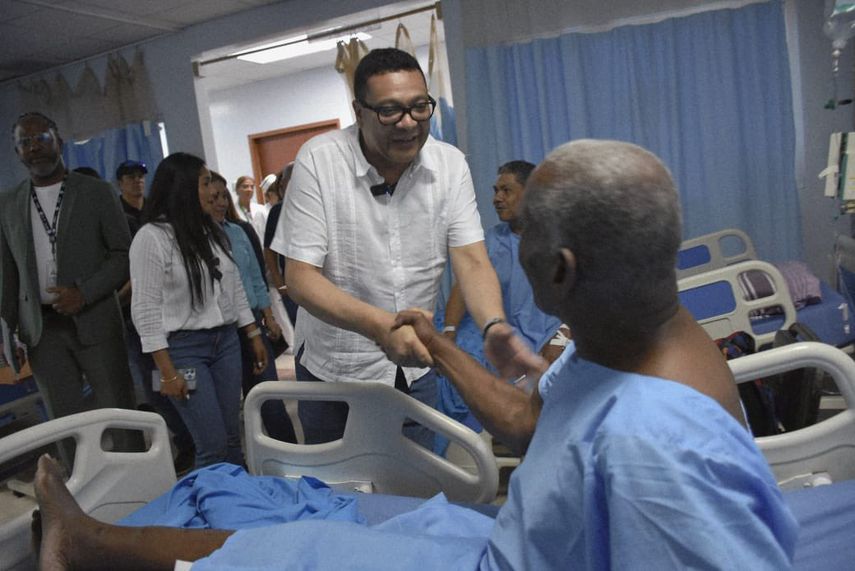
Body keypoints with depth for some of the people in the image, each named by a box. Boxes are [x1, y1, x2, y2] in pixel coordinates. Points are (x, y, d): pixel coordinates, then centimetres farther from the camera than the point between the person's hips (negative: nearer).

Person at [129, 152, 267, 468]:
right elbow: (145, 310, -12)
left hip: (226, 341, 6)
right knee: (213, 445, -4)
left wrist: (254, 335, 13)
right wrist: (167, 371, -15)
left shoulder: (212, 232, 9)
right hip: (184, 347, -6)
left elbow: (234, 288, 16)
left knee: (233, 438, 10)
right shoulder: (151, 237, -10)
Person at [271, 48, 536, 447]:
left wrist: (495, 328, -34)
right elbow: (300, 276, -20)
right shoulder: (318, 160, -17)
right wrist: (380, 325, -37)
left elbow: (471, 261, -12)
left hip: (414, 364, 3)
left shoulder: (450, 164, -8)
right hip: (333, 368, -2)